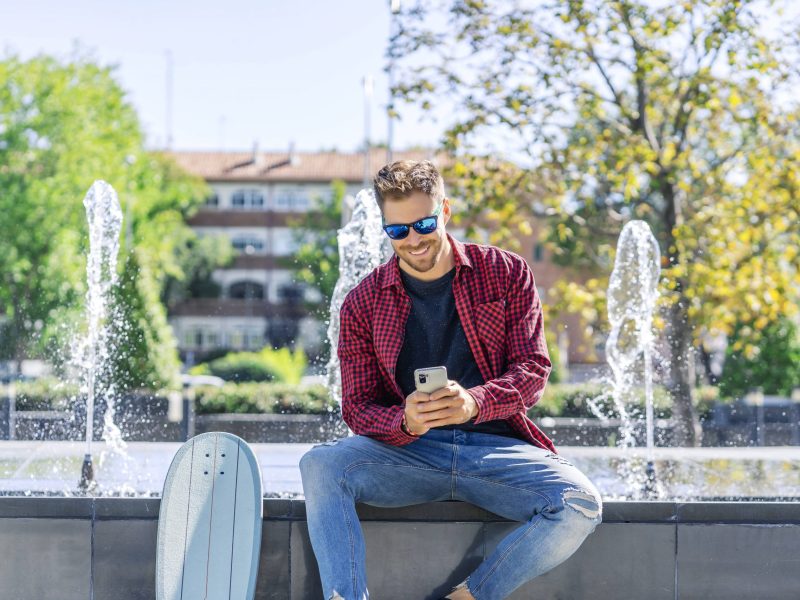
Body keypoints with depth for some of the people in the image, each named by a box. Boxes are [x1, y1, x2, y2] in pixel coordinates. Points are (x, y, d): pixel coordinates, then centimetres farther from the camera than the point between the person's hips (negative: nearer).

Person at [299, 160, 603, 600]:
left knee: (580, 506, -29)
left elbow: (533, 368, 0)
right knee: (320, 465, -28)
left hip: (496, 446, 0)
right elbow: (357, 406, 4)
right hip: (408, 452, 1)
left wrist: (474, 402, -23)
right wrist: (404, 423, -22)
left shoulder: (506, 274, 5)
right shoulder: (363, 303, 6)